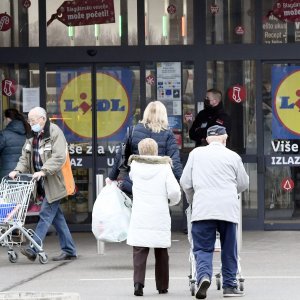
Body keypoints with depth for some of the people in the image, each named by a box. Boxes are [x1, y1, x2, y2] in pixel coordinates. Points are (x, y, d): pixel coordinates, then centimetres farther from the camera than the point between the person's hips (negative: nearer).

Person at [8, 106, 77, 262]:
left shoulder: (55, 133, -12)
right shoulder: (32, 136, 13)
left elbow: (59, 157, -21)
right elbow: (25, 156, 12)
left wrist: (43, 171, -30)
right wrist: (18, 170, -6)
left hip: (53, 183, -8)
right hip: (42, 183, 8)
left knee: (46, 214, -10)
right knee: (57, 217, 10)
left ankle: (33, 249, -15)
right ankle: (69, 250, 16)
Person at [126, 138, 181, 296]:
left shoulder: (135, 165, 2)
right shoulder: (164, 167, -1)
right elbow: (175, 191, -10)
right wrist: (172, 201, 10)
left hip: (139, 216, 0)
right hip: (160, 216, 0)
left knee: (140, 251, -2)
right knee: (161, 252, 13)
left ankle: (138, 282, -19)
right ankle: (162, 286, 20)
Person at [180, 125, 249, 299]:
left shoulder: (196, 154, 8)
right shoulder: (233, 156, 7)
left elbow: (185, 182, 10)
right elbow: (244, 184, 17)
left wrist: (192, 200, 28)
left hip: (202, 209, 0)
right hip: (228, 209, 0)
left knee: (203, 248, 1)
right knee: (229, 250, 12)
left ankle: (204, 276, -24)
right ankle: (230, 286, 15)